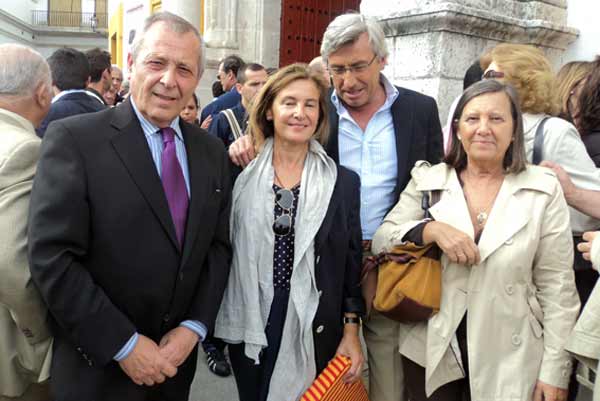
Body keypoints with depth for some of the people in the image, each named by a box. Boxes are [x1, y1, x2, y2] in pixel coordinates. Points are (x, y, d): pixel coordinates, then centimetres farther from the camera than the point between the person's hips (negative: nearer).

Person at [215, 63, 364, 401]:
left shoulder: (343, 181, -1)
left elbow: (352, 261, 0)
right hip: (250, 324, 1)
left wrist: (352, 331, -2)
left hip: (315, 328, 0)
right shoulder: (241, 175, -1)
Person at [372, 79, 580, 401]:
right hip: (430, 351, 1)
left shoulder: (544, 189, -5)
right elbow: (381, 240, -3)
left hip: (510, 360, 0)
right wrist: (431, 230, -21)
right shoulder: (427, 180, -1)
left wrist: (555, 370, -3)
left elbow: (557, 287, -3)